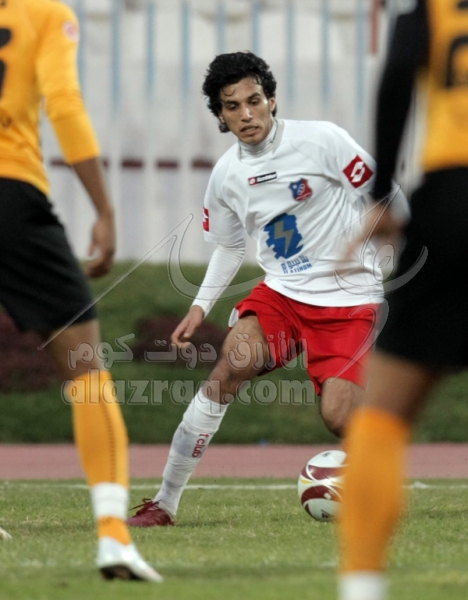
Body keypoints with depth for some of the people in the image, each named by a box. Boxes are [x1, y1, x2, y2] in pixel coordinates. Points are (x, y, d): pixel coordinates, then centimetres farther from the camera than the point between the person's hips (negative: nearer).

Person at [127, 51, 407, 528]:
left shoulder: (321, 140, -12)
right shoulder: (227, 175, 3)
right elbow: (228, 246, 19)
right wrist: (201, 305, 6)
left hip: (348, 299, -3)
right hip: (280, 292, 3)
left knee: (339, 417, -19)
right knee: (235, 362, -26)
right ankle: (164, 503, -22)